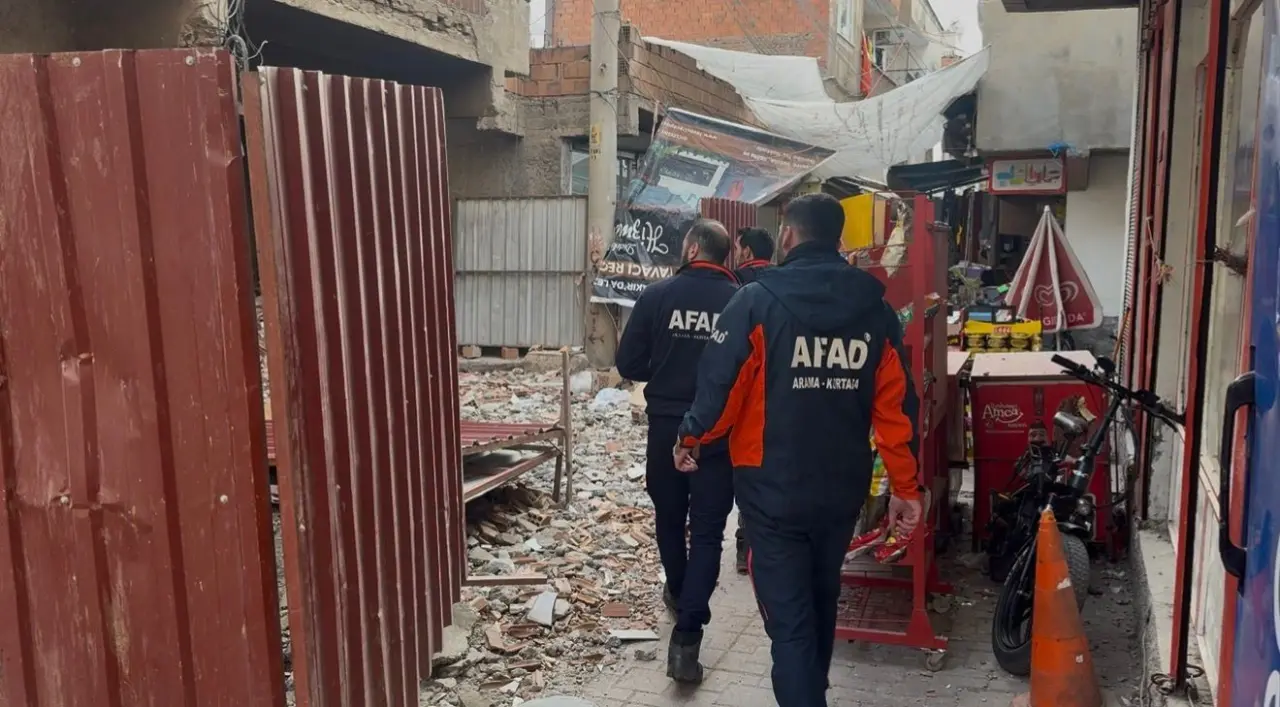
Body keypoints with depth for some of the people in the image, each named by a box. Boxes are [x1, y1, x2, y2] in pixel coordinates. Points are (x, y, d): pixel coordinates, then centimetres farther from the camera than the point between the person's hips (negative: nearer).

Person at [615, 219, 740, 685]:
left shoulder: (658, 295, -8)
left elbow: (628, 365, -5)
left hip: (666, 427, 1)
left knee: (669, 518, 22)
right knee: (708, 531, 4)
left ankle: (678, 593, 44)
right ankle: (687, 637, -4)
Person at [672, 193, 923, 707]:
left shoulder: (757, 301, -13)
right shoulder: (875, 307, 0)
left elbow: (719, 384, -12)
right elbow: (896, 406, 0)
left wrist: (690, 439, 7)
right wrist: (905, 487, 8)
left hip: (773, 489, -5)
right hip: (843, 490, 5)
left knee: (789, 618, 1)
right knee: (821, 602, 24)